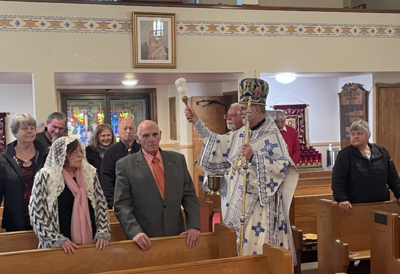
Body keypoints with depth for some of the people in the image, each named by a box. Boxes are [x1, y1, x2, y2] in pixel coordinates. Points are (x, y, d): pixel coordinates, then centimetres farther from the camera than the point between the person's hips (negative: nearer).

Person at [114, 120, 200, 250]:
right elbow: (122, 205, -7)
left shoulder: (178, 159, 6)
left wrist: (194, 226, -4)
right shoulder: (125, 165, -3)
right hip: (145, 239, -3)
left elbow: (189, 196, 7)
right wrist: (135, 231, -19)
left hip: (177, 235, 3)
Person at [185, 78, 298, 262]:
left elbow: (283, 166, -20)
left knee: (257, 244, -4)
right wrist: (196, 121, 11)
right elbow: (217, 144, 15)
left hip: (261, 202, -8)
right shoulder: (242, 134, 9)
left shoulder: (272, 135, -12)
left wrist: (254, 157, -28)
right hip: (241, 200, 8)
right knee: (241, 243, 13)